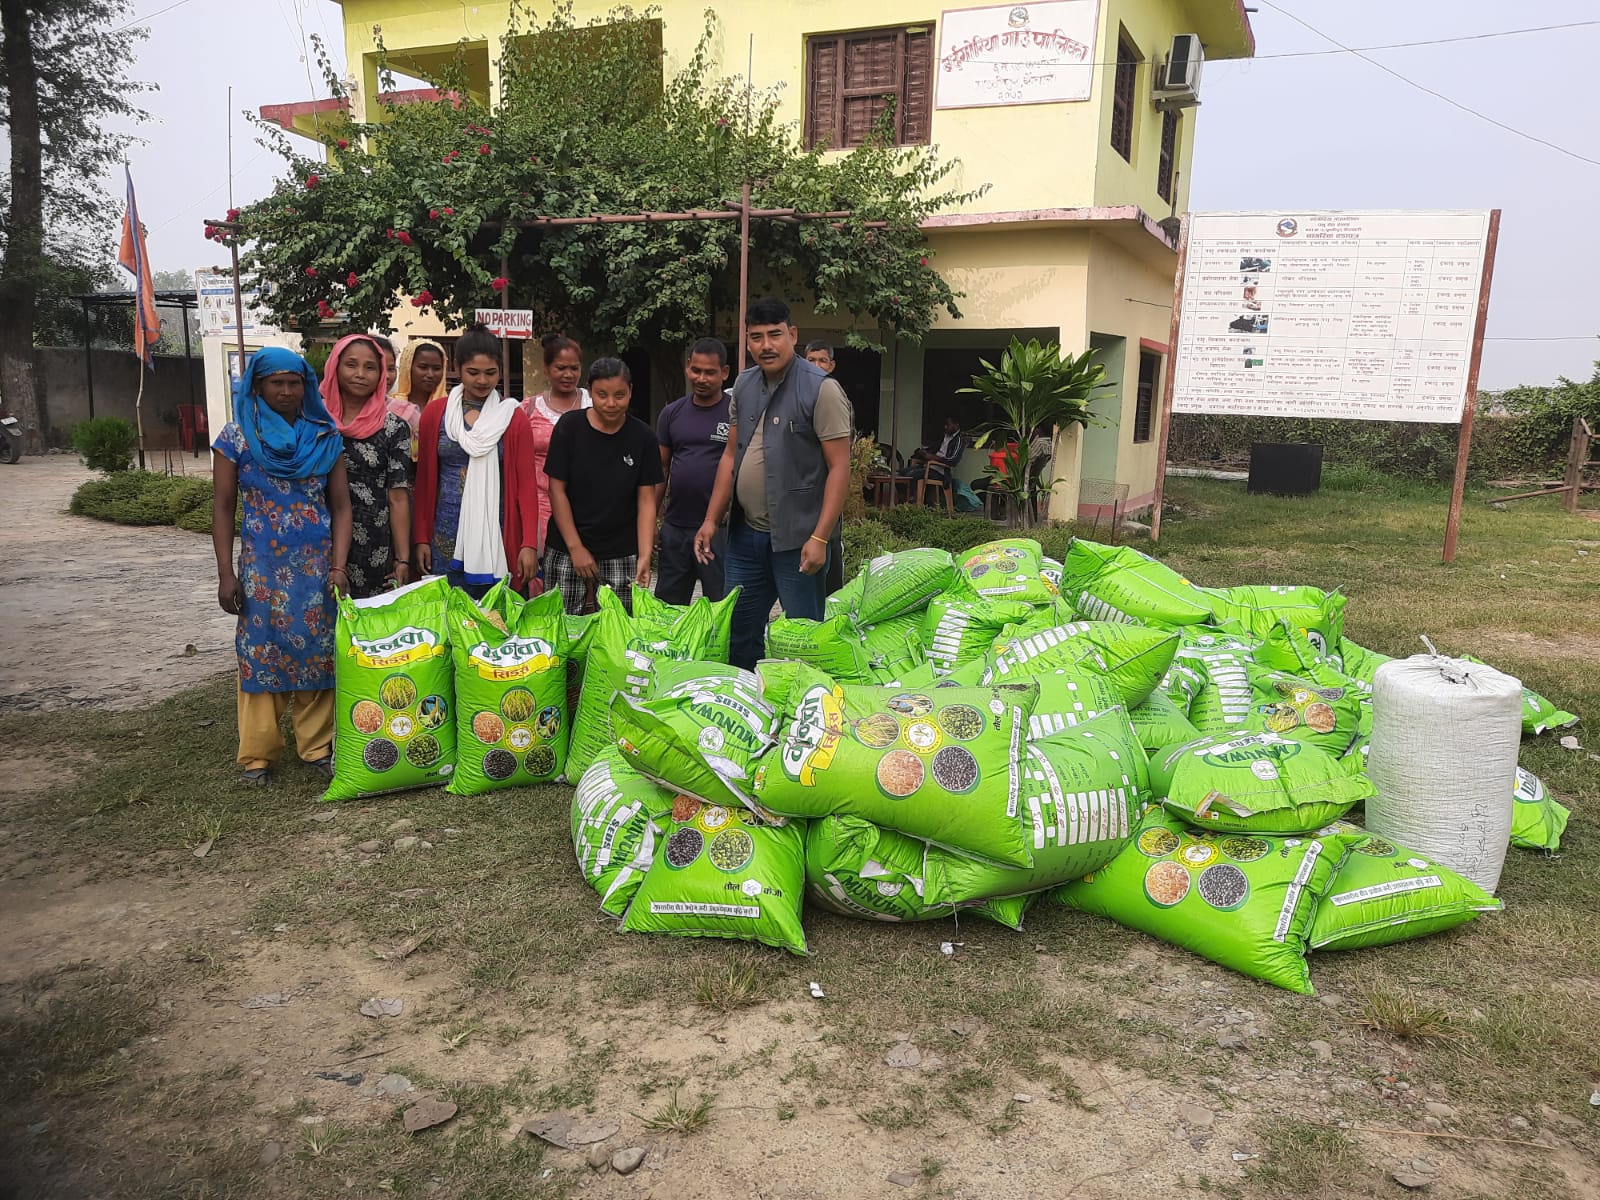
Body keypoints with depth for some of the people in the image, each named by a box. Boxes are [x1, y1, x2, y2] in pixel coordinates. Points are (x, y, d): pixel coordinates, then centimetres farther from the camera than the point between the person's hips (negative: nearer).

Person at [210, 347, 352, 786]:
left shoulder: (325, 437, 4)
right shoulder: (236, 436, 1)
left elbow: (340, 505, 4)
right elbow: (223, 507, 2)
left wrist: (338, 565, -7)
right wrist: (226, 574, -4)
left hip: (317, 566, 1)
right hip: (261, 565, -1)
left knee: (319, 650, 4)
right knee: (261, 651, 3)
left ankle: (317, 746, 16)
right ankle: (257, 753, 14)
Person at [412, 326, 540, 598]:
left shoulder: (513, 418, 3)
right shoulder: (435, 412, 7)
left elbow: (526, 484, 1)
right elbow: (424, 480, 10)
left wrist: (529, 544, -7)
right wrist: (420, 539, 5)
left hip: (496, 534, -1)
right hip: (446, 536, 1)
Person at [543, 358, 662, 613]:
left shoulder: (642, 437, -1)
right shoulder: (570, 427, -4)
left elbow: (646, 501, -2)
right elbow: (557, 490, -3)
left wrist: (645, 555, -13)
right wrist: (575, 547, -8)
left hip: (621, 554, 1)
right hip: (566, 550, 0)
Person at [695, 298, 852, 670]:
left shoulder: (821, 389, -11)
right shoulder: (744, 385, 10)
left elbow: (839, 467, -13)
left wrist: (820, 538, -19)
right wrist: (712, 519, 10)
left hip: (797, 538, -7)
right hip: (746, 533, 7)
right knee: (737, 634, 15)